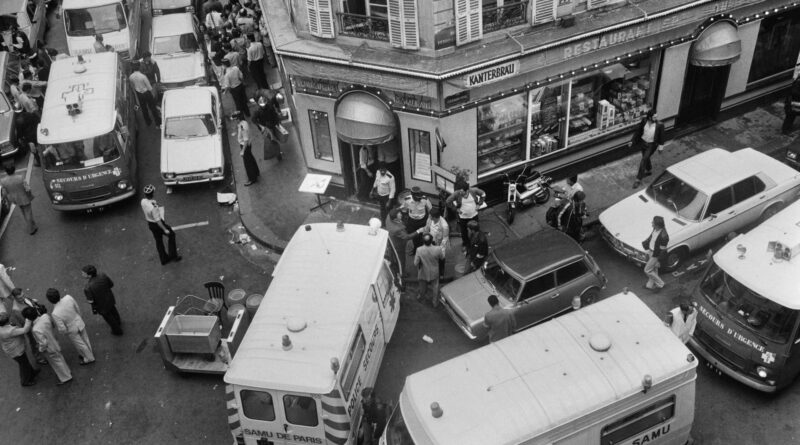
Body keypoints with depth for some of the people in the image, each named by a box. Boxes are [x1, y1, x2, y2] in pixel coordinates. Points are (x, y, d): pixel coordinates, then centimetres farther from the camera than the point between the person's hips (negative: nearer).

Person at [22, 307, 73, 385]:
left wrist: (41, 349, -11)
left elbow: (43, 343, -31)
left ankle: (66, 378, 38)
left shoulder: (36, 329, -39)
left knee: (56, 362, 18)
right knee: (59, 358, 30)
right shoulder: (45, 316, -22)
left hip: (50, 349, -7)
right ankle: (67, 372, 52)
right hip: (54, 343, 7)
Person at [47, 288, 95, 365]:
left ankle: (89, 358, 47)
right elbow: (77, 309, -8)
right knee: (85, 339, 30)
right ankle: (89, 352, 56)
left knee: (80, 344, 24)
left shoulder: (55, 314, -38)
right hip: (80, 323, 4)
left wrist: (54, 323, -6)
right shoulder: (68, 298, -28)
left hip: (72, 330, -4)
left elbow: (62, 329, -26)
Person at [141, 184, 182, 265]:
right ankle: (173, 255, 25)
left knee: (158, 241, 21)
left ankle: (164, 259, 36)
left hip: (150, 224, 7)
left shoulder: (143, 201, -12)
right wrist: (165, 229, -17)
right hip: (158, 224, -7)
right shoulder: (153, 206, -37)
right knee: (171, 234, 17)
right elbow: (157, 220, -28)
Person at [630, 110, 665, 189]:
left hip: (651, 145, -4)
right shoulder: (644, 121, -14)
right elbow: (638, 130, -2)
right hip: (643, 142, 4)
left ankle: (638, 179, 1)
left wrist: (660, 146, -5)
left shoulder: (659, 125, -21)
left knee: (643, 161, -6)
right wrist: (632, 140, 0)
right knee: (646, 158, 25)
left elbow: (661, 136, -9)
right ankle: (649, 170, 53)